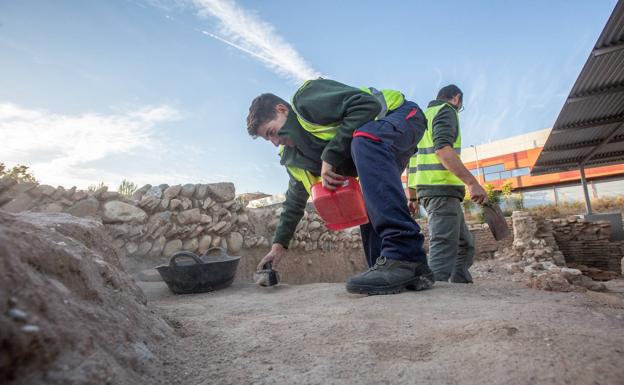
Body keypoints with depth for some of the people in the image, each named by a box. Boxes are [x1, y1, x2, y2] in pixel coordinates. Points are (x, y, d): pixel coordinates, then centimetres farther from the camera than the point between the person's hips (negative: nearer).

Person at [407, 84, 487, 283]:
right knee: (444, 251, -14)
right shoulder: (447, 111, 0)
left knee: (465, 245, 16)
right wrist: (472, 182, -25)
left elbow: (411, 160, 24)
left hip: (426, 188, 10)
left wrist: (412, 197, 24)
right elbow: (442, 148, -19)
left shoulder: (424, 115, 27)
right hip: (442, 188, -10)